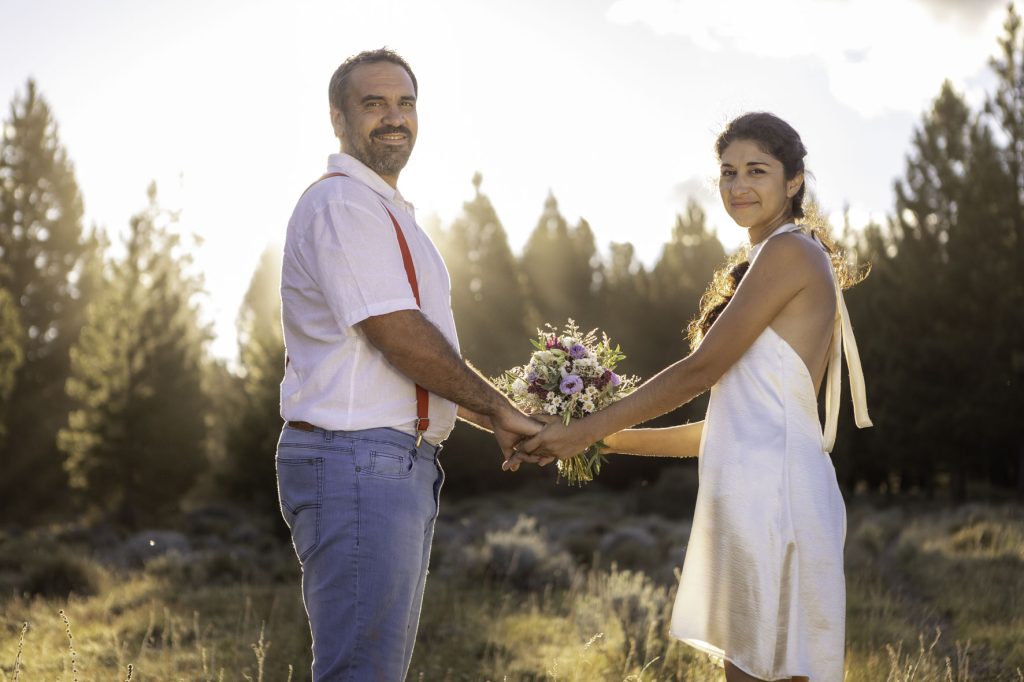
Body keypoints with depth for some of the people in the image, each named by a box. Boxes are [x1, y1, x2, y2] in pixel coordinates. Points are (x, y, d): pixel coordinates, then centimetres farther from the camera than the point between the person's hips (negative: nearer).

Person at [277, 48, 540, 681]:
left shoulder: (389, 212, 22)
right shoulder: (341, 205, -11)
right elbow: (399, 338, -17)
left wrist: (496, 418, 14)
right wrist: (499, 408, -7)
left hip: (402, 463, 11)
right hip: (359, 459, -11)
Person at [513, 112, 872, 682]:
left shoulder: (790, 252, -5)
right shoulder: (769, 265, 24)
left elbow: (699, 371, -9)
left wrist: (584, 432, -4)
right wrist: (615, 439, 19)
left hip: (772, 496, -9)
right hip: (751, 499, 9)